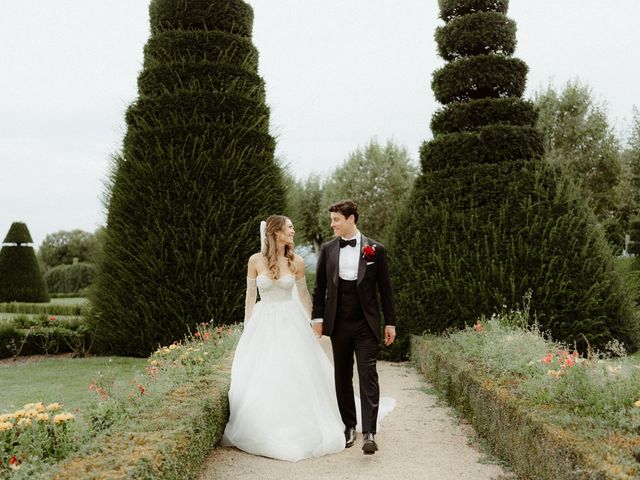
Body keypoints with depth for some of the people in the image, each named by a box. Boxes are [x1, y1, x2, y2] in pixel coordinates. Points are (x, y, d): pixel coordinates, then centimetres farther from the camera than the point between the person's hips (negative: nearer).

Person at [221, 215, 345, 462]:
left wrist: (308, 323, 10)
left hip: (291, 322, 1)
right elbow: (250, 295, 4)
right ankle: (263, 433, 16)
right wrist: (247, 327, 3)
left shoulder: (296, 262, -2)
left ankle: (298, 431, 16)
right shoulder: (256, 260, -4)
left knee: (295, 377, 1)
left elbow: (303, 294, 10)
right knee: (259, 379, 1)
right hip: (263, 322, 0)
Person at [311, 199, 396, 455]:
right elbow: (320, 287, 10)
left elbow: (385, 288, 2)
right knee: (342, 377, 10)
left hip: (366, 325, -3)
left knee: (368, 376, -8)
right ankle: (348, 427, 22)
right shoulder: (327, 249, 6)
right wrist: (317, 317, 2)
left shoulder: (375, 249, -1)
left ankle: (369, 433, -10)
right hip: (338, 325, 3)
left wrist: (390, 322, 2)